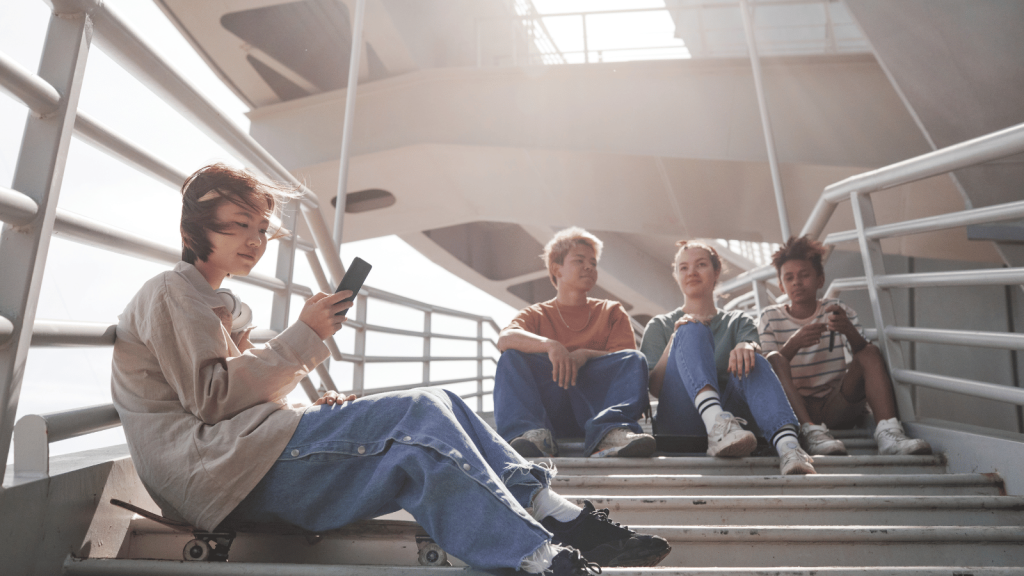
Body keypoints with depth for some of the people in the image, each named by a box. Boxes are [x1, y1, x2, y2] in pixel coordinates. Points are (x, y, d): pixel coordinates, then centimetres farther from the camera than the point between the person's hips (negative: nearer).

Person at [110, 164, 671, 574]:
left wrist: (312, 411, 4)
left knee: (425, 429, -9)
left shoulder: (215, 304, 29)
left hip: (250, 460, 9)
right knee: (418, 413, -26)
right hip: (217, 471, -9)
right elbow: (211, 397, -12)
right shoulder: (172, 293, 0)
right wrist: (303, 337, -12)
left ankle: (563, 518, -17)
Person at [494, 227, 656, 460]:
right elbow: (504, 339, -7)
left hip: (595, 404, 1)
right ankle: (532, 434, -43)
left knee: (634, 359, -22)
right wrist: (550, 345, -26)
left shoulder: (612, 311, 21)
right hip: (548, 407, 0)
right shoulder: (536, 314, 16)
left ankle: (610, 433, -47)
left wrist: (585, 355, -14)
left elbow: (627, 359, 4)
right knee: (511, 356, -21)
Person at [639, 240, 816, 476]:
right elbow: (654, 388, 3)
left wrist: (748, 347, -26)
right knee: (692, 330, -22)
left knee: (749, 362, -26)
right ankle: (717, 424, -48)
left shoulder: (739, 322, 23)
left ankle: (788, 444, -51)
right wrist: (675, 339, -10)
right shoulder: (660, 326, 18)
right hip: (678, 424, -1)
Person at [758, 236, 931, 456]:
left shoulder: (838, 311, 9)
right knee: (775, 359, -27)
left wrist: (849, 330, -26)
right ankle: (811, 431, -39)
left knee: (871, 351, -17)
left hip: (838, 407, 2)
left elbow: (864, 354, -5)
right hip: (795, 407, -2)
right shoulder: (771, 318, 4)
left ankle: (888, 432, -33)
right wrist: (794, 344, -25)